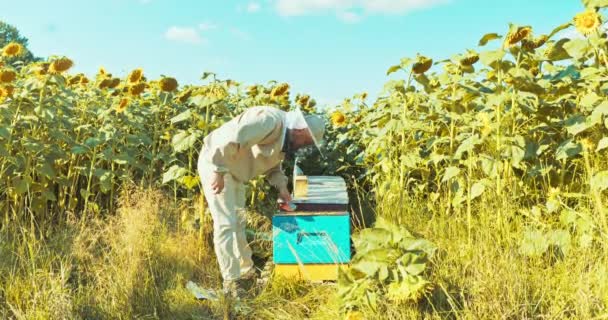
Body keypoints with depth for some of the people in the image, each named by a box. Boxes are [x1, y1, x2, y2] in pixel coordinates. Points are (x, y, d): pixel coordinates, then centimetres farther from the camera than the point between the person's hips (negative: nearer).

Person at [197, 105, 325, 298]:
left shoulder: (284, 137, 7)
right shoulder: (270, 120, -26)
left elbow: (272, 166, 18)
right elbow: (229, 139, -33)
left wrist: (281, 186, 3)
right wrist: (218, 171, -29)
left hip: (233, 170, 10)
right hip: (216, 162, -10)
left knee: (238, 222, 16)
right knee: (225, 223, -10)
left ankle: (246, 271, 29)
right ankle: (231, 281, -3)